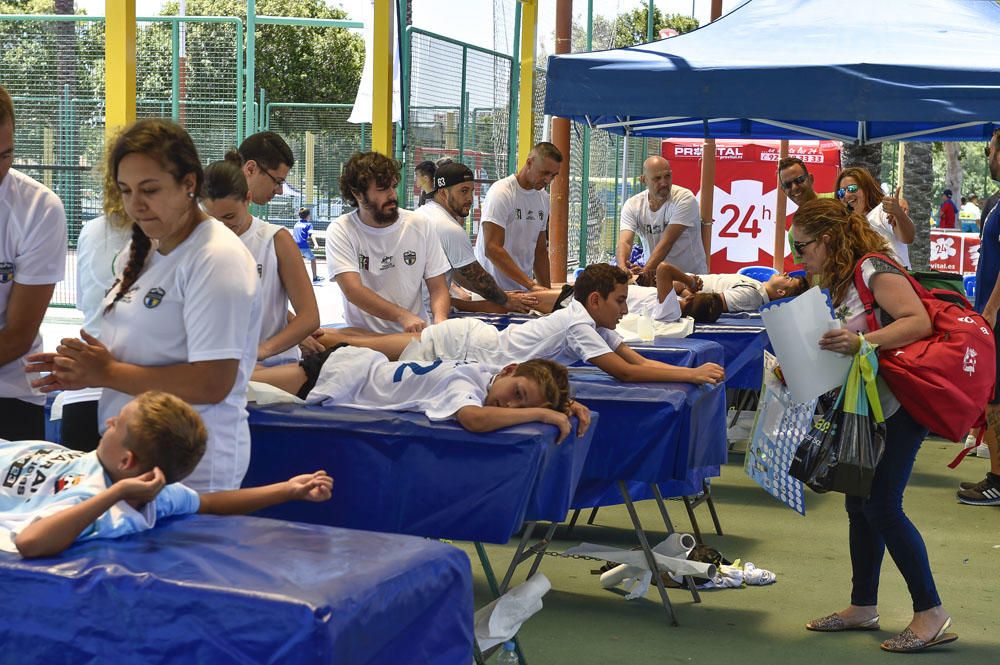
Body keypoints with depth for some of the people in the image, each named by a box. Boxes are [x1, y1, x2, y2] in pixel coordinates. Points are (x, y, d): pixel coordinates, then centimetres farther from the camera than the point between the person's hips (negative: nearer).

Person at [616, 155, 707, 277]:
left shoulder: (685, 199, -13)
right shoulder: (632, 205, -3)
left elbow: (667, 242, -22)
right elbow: (625, 242, -15)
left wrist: (645, 272, -33)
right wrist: (622, 267, -37)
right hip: (654, 274, 4)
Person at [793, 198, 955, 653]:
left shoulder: (874, 270, -16)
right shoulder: (837, 283, 12)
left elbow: (920, 321, -25)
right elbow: (837, 351, 17)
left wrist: (861, 342, -35)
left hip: (901, 404, -10)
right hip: (869, 407, 10)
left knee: (881, 505, -12)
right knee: (859, 504, 12)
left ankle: (931, 615, -4)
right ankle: (863, 607, 23)